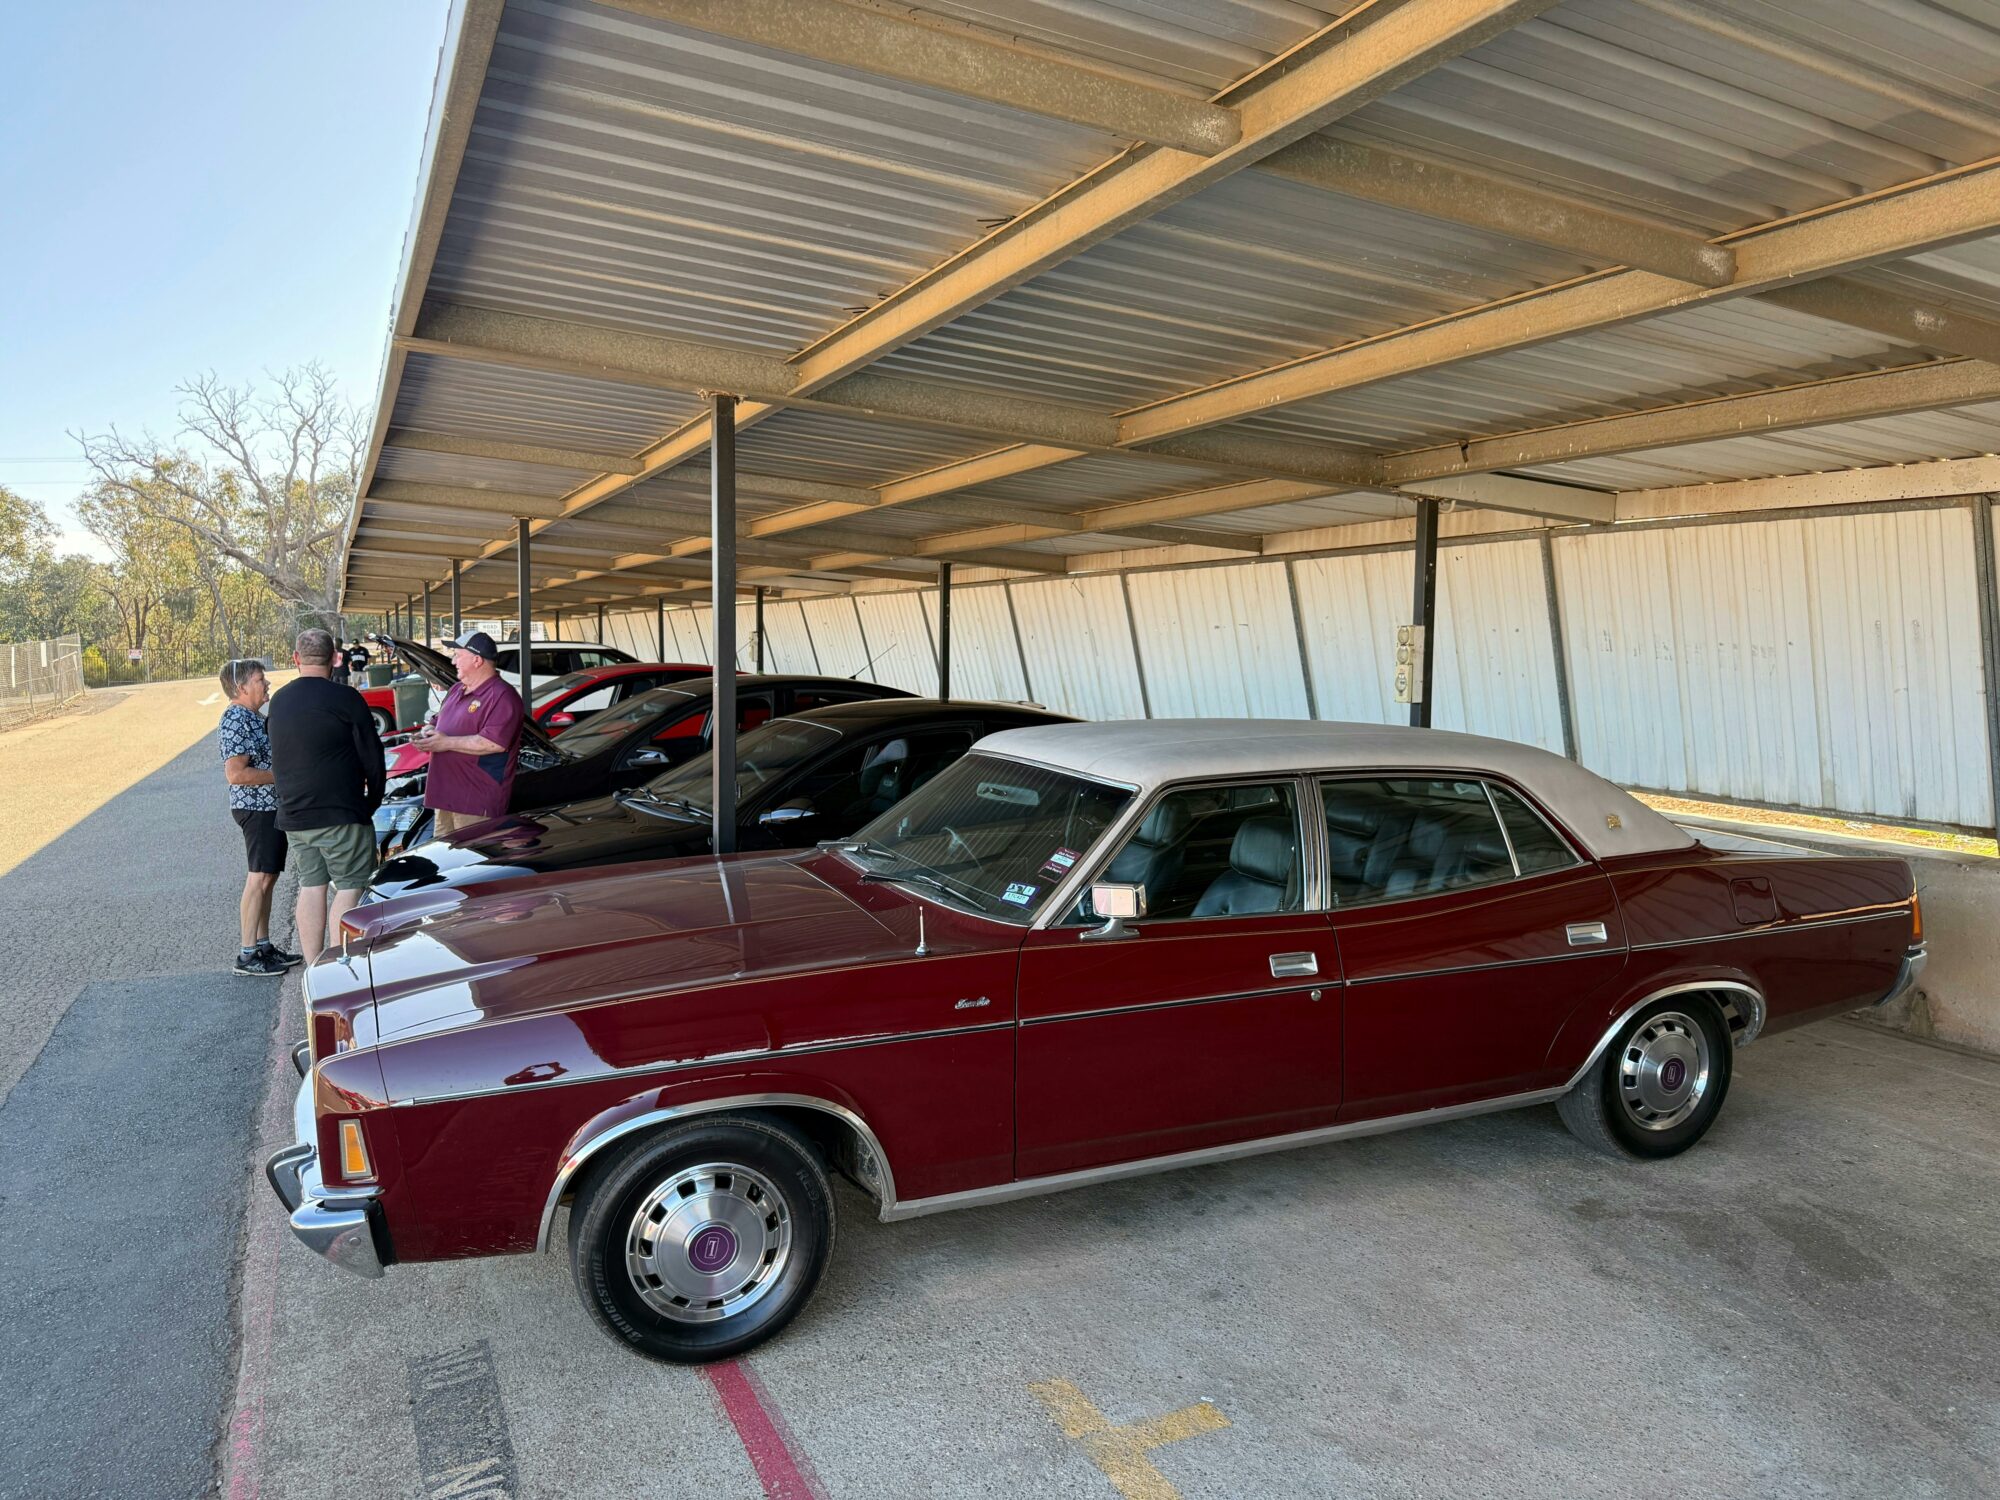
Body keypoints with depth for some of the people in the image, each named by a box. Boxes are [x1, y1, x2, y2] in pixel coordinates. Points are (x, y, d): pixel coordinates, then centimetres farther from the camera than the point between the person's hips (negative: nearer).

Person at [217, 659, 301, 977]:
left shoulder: (254, 717, 15)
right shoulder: (235, 721, -17)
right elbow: (236, 774, -24)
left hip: (272, 806, 10)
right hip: (256, 807, -10)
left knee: (268, 878, 14)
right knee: (259, 879, -8)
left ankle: (264, 944, 22)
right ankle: (247, 955, -2)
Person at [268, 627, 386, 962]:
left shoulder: (279, 700, 11)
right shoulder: (344, 699, -11)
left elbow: (277, 758, 20)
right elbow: (372, 756, -8)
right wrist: (373, 800, 6)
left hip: (293, 815, 7)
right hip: (339, 813, -7)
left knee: (311, 885, 13)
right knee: (350, 887, -3)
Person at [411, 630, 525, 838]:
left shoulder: (501, 697, -15)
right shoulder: (456, 690, 18)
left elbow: (495, 743, -25)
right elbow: (440, 722, 31)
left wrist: (447, 743, -21)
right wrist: (427, 731, 5)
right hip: (445, 795, 10)